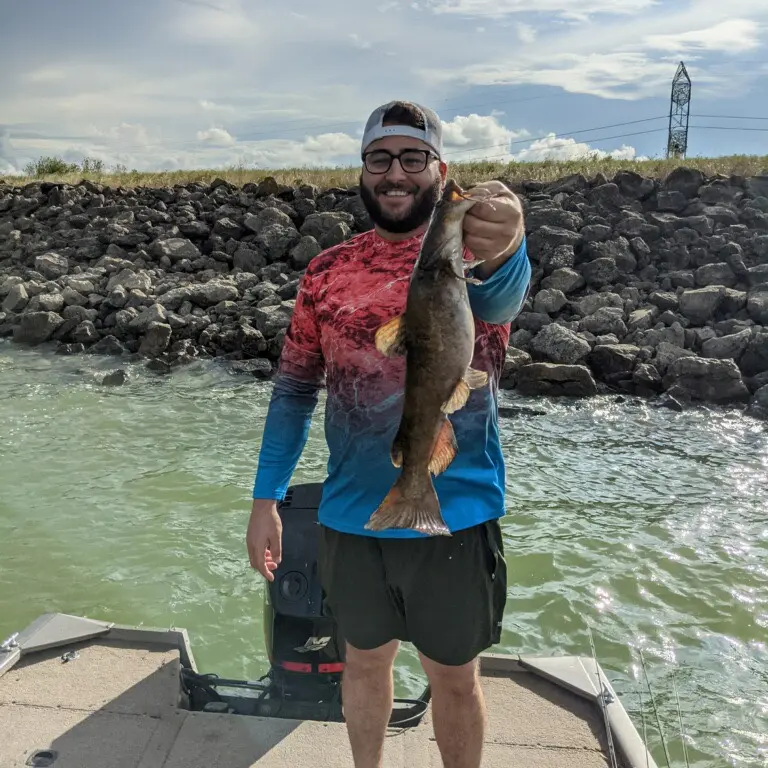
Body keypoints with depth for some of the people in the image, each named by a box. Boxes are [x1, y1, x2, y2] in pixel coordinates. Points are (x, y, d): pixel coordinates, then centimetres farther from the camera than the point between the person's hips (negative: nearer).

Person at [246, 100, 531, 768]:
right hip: (350, 517, 3)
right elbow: (294, 388, 5)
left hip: (454, 518, -3)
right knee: (365, 661, 22)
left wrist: (501, 252, -57)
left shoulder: (472, 252, -8)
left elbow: (500, 295, -33)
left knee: (454, 678, 16)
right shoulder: (328, 271, 1)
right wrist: (266, 498, -1)